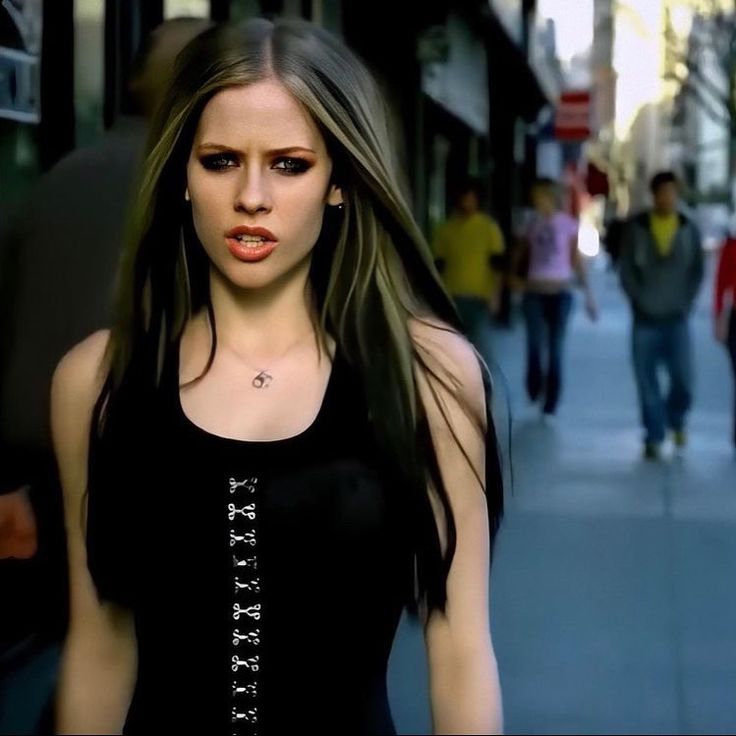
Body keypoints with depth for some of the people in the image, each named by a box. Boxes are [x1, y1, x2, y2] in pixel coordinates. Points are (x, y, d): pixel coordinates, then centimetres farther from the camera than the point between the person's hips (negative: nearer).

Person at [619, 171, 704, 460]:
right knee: (647, 384, 1)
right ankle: (654, 438, 13)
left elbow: (698, 271, 9)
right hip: (645, 320, -1)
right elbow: (626, 271, 1)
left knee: (683, 380, -3)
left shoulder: (689, 230, 5)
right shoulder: (636, 228, 1)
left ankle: (676, 419, 27)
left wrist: (686, 303, -1)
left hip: (677, 319, 1)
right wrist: (641, 302, -7)